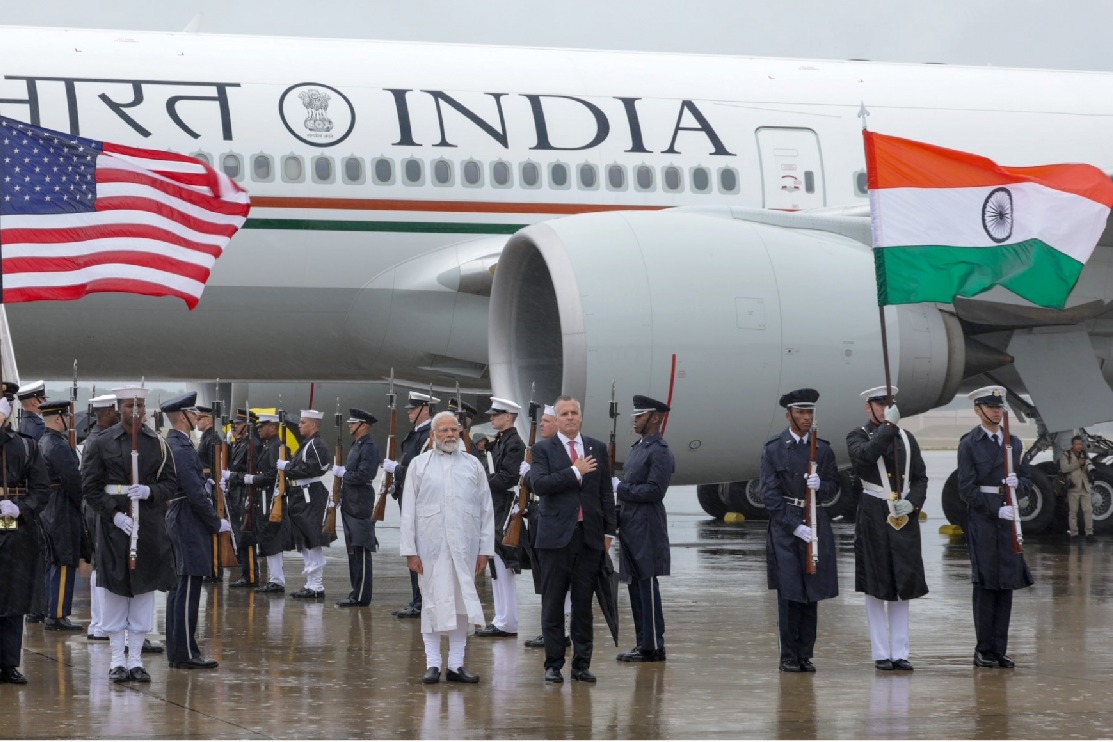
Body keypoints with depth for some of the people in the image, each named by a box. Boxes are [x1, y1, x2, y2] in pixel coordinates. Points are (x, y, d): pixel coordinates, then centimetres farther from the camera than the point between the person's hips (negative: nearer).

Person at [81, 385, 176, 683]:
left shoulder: (158, 444, 7)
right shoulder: (101, 444, 0)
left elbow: (171, 483, 7)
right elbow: (90, 487, -2)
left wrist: (149, 491, -14)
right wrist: (114, 514, -13)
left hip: (150, 525, 2)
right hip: (114, 525, -2)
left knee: (144, 589, 4)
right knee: (115, 590, 1)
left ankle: (135, 659, 12)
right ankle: (118, 660, 9)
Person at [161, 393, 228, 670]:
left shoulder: (171, 444, 14)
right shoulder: (182, 449, -18)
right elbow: (195, 494, -20)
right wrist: (217, 523, -12)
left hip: (178, 523, 11)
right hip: (189, 525, -11)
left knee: (179, 589, 14)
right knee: (188, 590, -8)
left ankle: (176, 651, 19)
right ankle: (186, 654, -7)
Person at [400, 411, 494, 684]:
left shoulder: (473, 465, 9)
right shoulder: (419, 464, 5)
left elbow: (486, 510, 9)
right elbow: (408, 510, 3)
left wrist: (485, 549, 3)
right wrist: (410, 550, -3)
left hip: (464, 547, 2)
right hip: (431, 546, -2)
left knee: (462, 604, 4)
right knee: (433, 603, 0)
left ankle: (456, 665, 10)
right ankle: (433, 664, 5)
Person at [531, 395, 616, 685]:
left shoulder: (597, 449, 12)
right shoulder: (543, 449, 2)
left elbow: (606, 493, 13)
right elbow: (539, 484, -14)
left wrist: (609, 531, 9)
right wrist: (575, 472, -16)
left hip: (590, 536, 3)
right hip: (556, 536, -3)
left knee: (584, 603, 5)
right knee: (553, 603, 1)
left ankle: (582, 663, 10)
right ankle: (553, 663, 6)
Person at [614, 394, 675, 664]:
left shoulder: (659, 452, -12)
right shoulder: (639, 448, 18)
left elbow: (654, 490, -20)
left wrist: (620, 488, -16)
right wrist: (617, 488, 8)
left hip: (646, 530, -10)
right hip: (631, 527, 10)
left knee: (647, 586, -7)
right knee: (635, 586, 11)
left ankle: (653, 647, -4)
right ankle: (644, 643, 17)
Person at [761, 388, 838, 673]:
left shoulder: (823, 449, 10)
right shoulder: (773, 449, -1)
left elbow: (834, 487, 12)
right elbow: (770, 494, -6)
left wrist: (820, 486, -12)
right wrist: (795, 527, -14)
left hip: (816, 525, 3)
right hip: (784, 525, -3)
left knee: (812, 594, 5)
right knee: (789, 594, -5)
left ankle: (805, 655, 11)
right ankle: (788, 657, 0)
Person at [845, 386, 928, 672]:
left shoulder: (907, 438, 12)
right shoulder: (857, 436, 0)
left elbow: (921, 478, 11)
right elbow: (866, 455, -23)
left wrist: (912, 503, -6)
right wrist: (888, 426, -21)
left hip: (905, 517, 4)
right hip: (873, 517, -4)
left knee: (902, 585, 5)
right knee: (875, 587, 0)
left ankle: (900, 653, 9)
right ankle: (881, 654, 5)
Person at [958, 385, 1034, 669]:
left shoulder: (1013, 443, 14)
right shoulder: (969, 444, -2)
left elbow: (1027, 480, 17)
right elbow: (967, 489, -7)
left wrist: (1018, 483, -7)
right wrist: (996, 511, -14)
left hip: (1009, 521, 5)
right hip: (982, 520, -5)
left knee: (1006, 584, 3)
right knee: (985, 585, -4)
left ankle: (1000, 650, 8)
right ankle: (984, 651, 1)